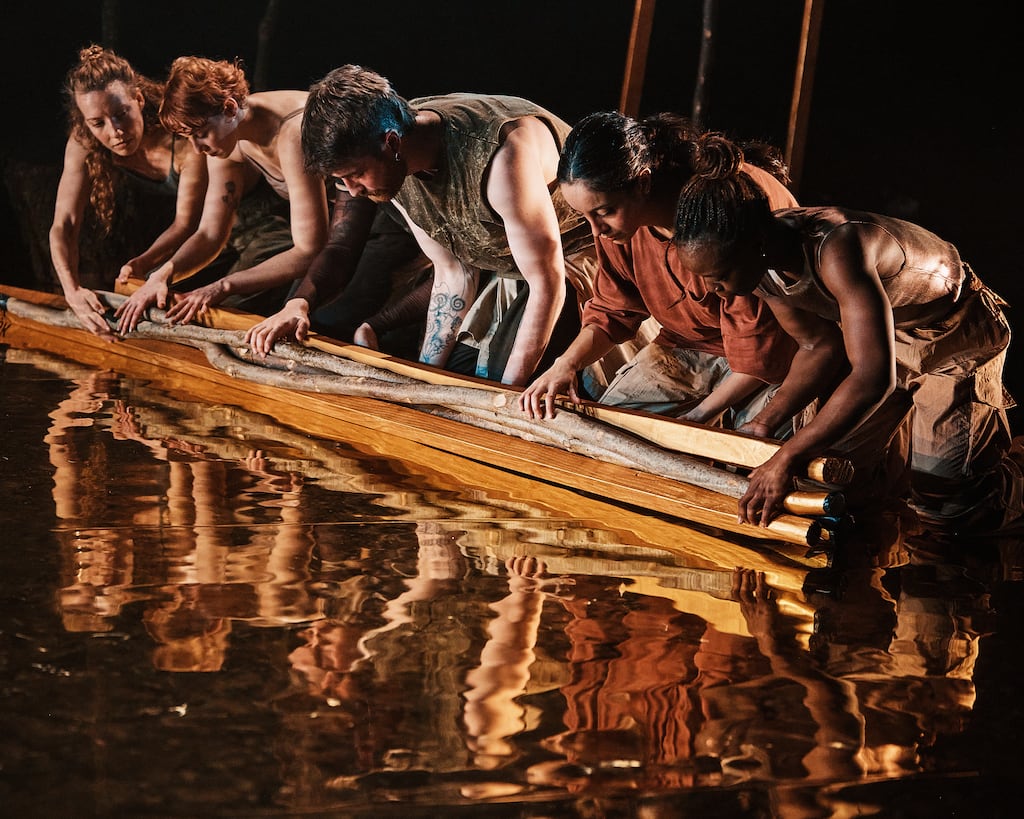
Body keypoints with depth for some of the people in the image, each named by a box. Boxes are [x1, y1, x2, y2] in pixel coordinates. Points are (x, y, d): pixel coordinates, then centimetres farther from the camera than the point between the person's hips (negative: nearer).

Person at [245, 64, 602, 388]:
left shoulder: (499, 154, -37)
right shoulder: (392, 167, -11)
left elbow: (547, 283, -30)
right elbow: (452, 275, -1)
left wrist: (507, 394, -26)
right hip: (505, 272, 8)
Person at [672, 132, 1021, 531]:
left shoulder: (835, 251, -42)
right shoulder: (761, 261, -17)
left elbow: (873, 378, -47)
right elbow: (820, 345, -3)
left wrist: (786, 459, -44)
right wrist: (762, 425, -11)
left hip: (955, 333, -7)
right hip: (885, 332, 7)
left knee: (940, 506, -5)